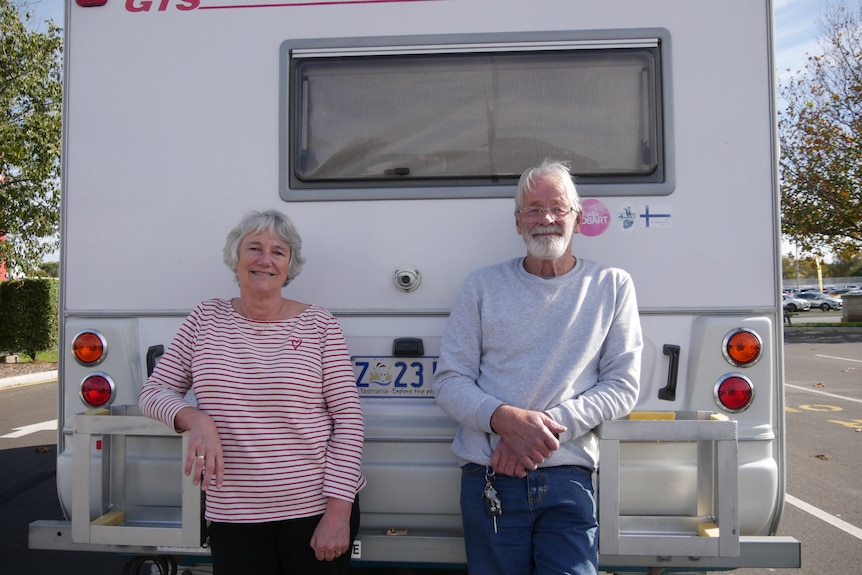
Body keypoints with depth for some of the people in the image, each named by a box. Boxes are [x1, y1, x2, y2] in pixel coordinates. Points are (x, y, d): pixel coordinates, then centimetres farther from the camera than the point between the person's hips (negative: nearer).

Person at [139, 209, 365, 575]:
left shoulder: (318, 325, -4)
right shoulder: (206, 320, 3)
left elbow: (348, 421, -6)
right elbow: (154, 391, 7)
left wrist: (338, 510, -10)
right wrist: (195, 418, -14)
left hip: (317, 509, -1)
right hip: (232, 517, 2)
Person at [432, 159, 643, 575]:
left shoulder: (612, 286, 6)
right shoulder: (481, 286, 7)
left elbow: (622, 387, 2)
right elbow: (449, 383, 3)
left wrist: (549, 425, -13)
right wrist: (504, 418, -17)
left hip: (567, 480, 0)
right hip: (488, 481, 1)